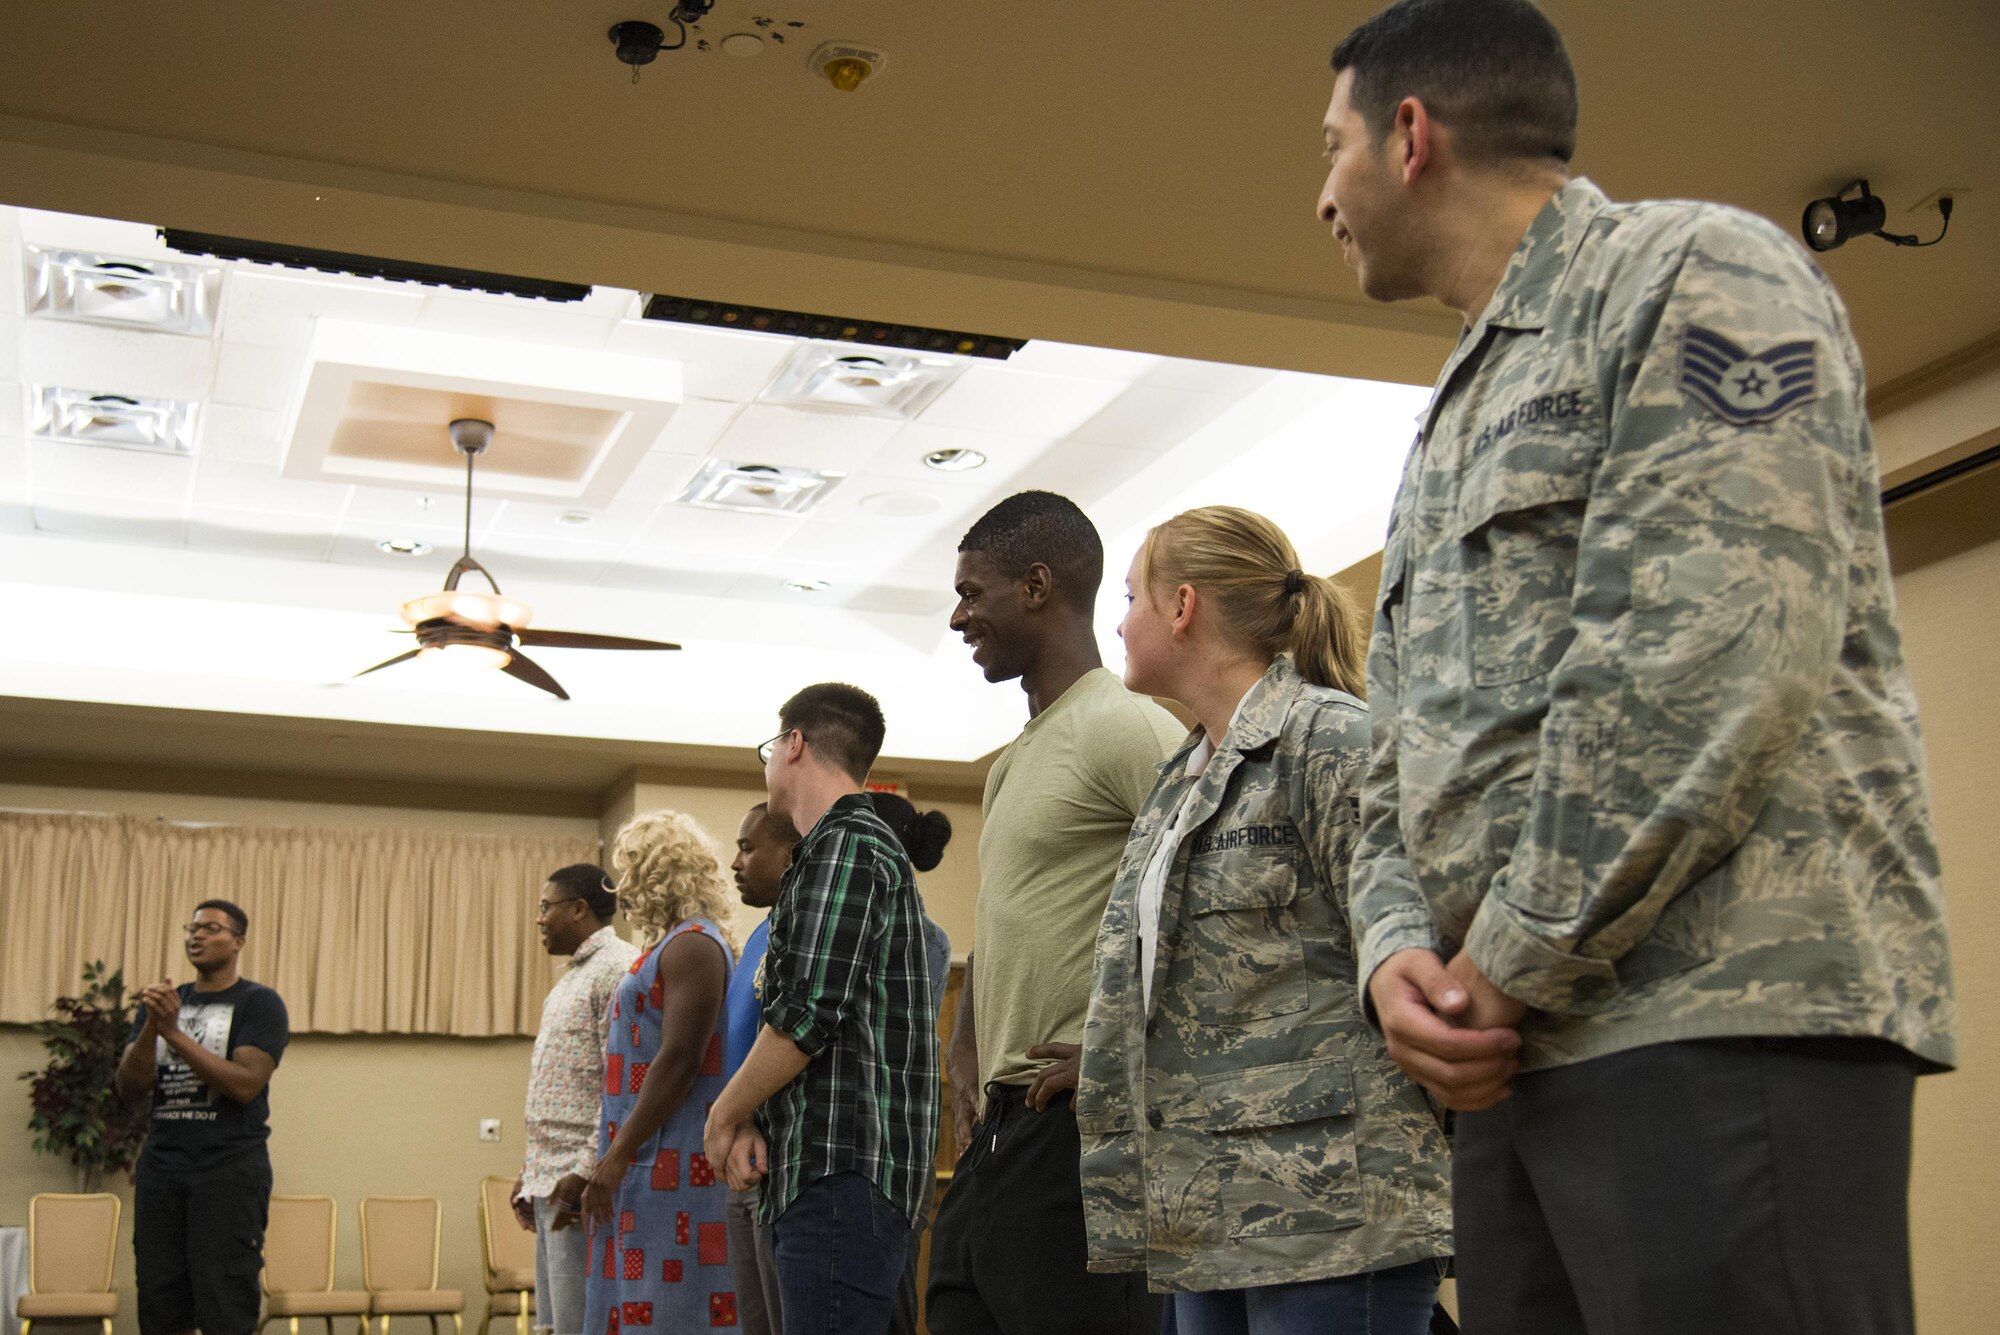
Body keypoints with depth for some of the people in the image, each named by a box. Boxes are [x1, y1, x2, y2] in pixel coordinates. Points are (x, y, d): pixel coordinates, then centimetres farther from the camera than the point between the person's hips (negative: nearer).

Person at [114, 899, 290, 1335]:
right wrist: (152, 1026, -11)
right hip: (160, 1167, 5)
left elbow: (244, 1084, -14)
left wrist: (174, 1032, -17)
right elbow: (130, 1088, 6)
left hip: (230, 1168, -5)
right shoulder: (162, 1002, 15)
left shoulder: (259, 1004, -1)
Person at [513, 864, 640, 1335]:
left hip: (582, 1185, -10)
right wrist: (531, 1172, 20)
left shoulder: (618, 968, -11)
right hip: (553, 1182, 10)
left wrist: (585, 1173, -21)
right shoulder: (574, 974, 20)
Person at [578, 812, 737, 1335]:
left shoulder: (692, 945, -10)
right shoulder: (670, 944, 20)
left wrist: (619, 1154, -19)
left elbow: (679, 1060, -19)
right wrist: (613, 1156, 21)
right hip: (650, 1168, 10)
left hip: (672, 1168, -10)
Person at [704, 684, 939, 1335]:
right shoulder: (837, 848, 25)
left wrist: (725, 1114, -3)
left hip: (847, 1166, -10)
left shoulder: (847, 846, -8)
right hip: (829, 1167, 10)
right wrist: (753, 1120, 6)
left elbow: (811, 1013, -17)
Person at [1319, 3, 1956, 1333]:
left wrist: (1513, 964, -12)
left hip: (1721, 1020, -8)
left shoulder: (1693, 274, 0)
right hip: (1519, 1052, 8)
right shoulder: (1450, 437, 27)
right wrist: (1398, 955, 2)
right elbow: (1401, 773, 23)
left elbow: (1715, 657, -15)